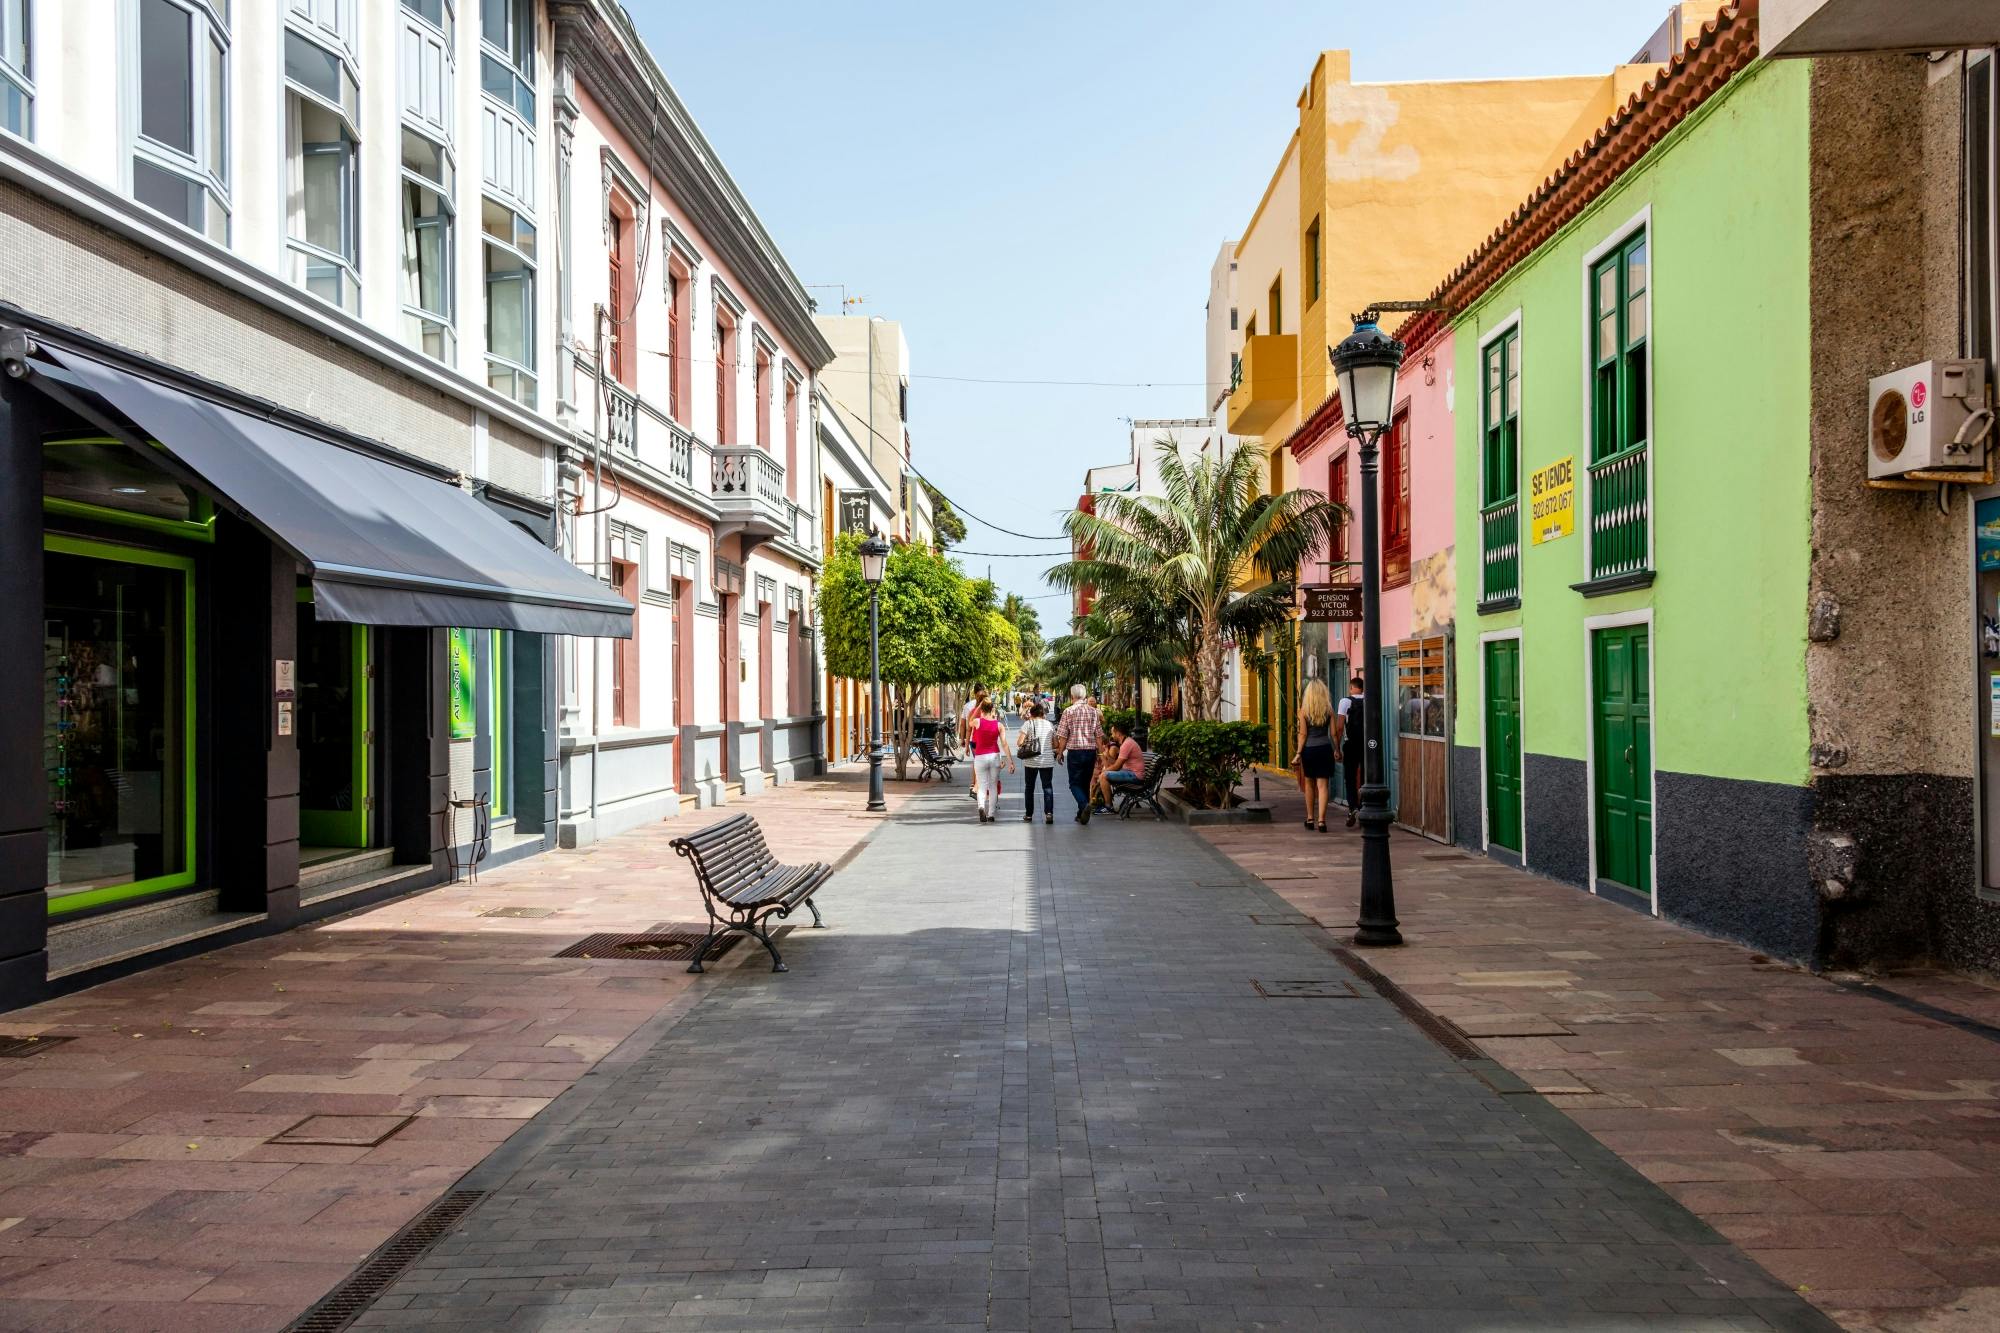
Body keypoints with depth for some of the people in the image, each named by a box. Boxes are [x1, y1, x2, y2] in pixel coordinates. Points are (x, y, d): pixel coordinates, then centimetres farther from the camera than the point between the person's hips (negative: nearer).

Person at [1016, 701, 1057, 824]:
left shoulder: (1028, 724, -4)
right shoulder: (1050, 724, 5)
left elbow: (1020, 742, -11)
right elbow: (1055, 745, 8)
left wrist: (1025, 744, 10)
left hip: (1031, 761, -1)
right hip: (1047, 761, 1)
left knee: (1029, 787, 12)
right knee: (1047, 787, 4)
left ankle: (1029, 815, 16)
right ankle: (1049, 812, -14)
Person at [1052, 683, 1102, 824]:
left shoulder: (1068, 711, -6)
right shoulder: (1094, 711, 5)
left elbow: (1063, 736, -6)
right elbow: (1099, 735, 6)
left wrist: (1060, 752, 5)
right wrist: (1100, 754, 13)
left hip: (1075, 751, -4)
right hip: (1091, 750, 4)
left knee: (1075, 783, 1)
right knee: (1086, 783, 13)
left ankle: (1084, 804, -25)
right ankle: (1082, 814, 17)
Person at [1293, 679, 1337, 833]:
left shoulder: (1304, 710, -4)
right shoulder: (1328, 709, 0)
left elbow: (1303, 734, -5)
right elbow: (1333, 732, 2)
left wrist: (1298, 753, -1)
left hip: (1309, 750, -1)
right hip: (1324, 749, 1)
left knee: (1309, 785, 14)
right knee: (1323, 786, 0)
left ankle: (1310, 819, 21)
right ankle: (1321, 821, -6)